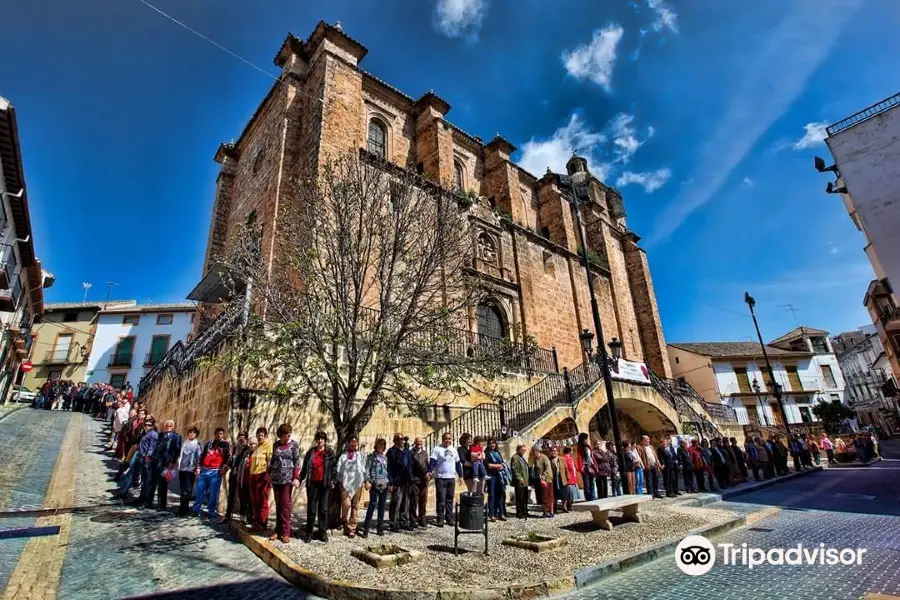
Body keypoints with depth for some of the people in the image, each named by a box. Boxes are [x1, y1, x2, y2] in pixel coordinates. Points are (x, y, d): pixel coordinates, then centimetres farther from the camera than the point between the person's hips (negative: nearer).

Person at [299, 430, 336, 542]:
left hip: (324, 483, -1)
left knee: (323, 508, 6)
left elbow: (333, 468, 1)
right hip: (312, 483, 1)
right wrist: (300, 479, 2)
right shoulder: (310, 452, 5)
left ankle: (323, 532, 15)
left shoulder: (330, 452, 2)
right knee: (311, 508, 6)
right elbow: (305, 467, 7)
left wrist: (333, 481, -6)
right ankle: (309, 533, 15)